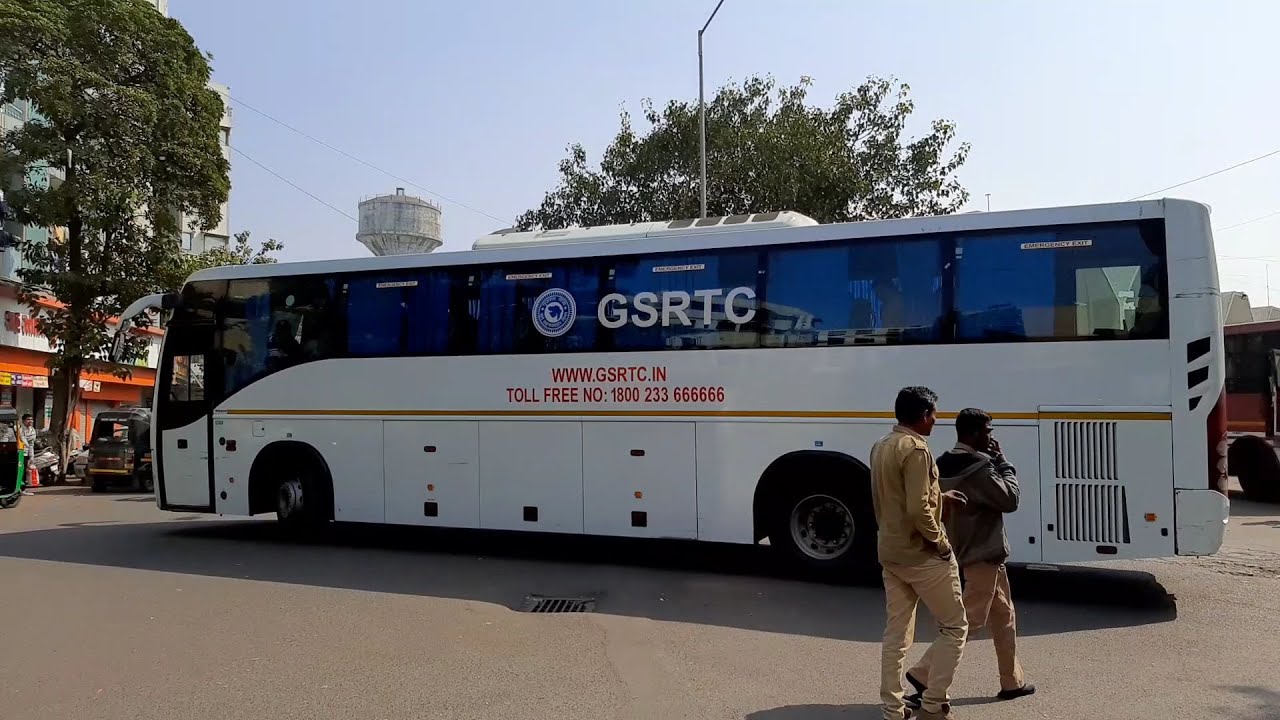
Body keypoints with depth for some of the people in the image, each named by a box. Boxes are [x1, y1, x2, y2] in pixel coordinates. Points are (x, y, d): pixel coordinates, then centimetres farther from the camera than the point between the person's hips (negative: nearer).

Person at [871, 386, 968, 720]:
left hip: (889, 552, 8)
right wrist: (940, 541, -12)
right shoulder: (915, 448, -19)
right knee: (954, 627, 8)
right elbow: (918, 510, -25)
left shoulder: (882, 446, 9)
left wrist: (940, 496, 17)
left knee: (896, 633, 13)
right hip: (922, 554, -8)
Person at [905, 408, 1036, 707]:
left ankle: (1012, 681, 29)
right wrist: (1002, 462, -7)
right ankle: (924, 674, -6)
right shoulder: (978, 465, -22)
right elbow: (1009, 499, -15)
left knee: (1003, 615, 20)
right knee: (969, 621, -4)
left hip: (967, 551, 10)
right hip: (983, 554, -10)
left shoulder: (945, 464, 7)